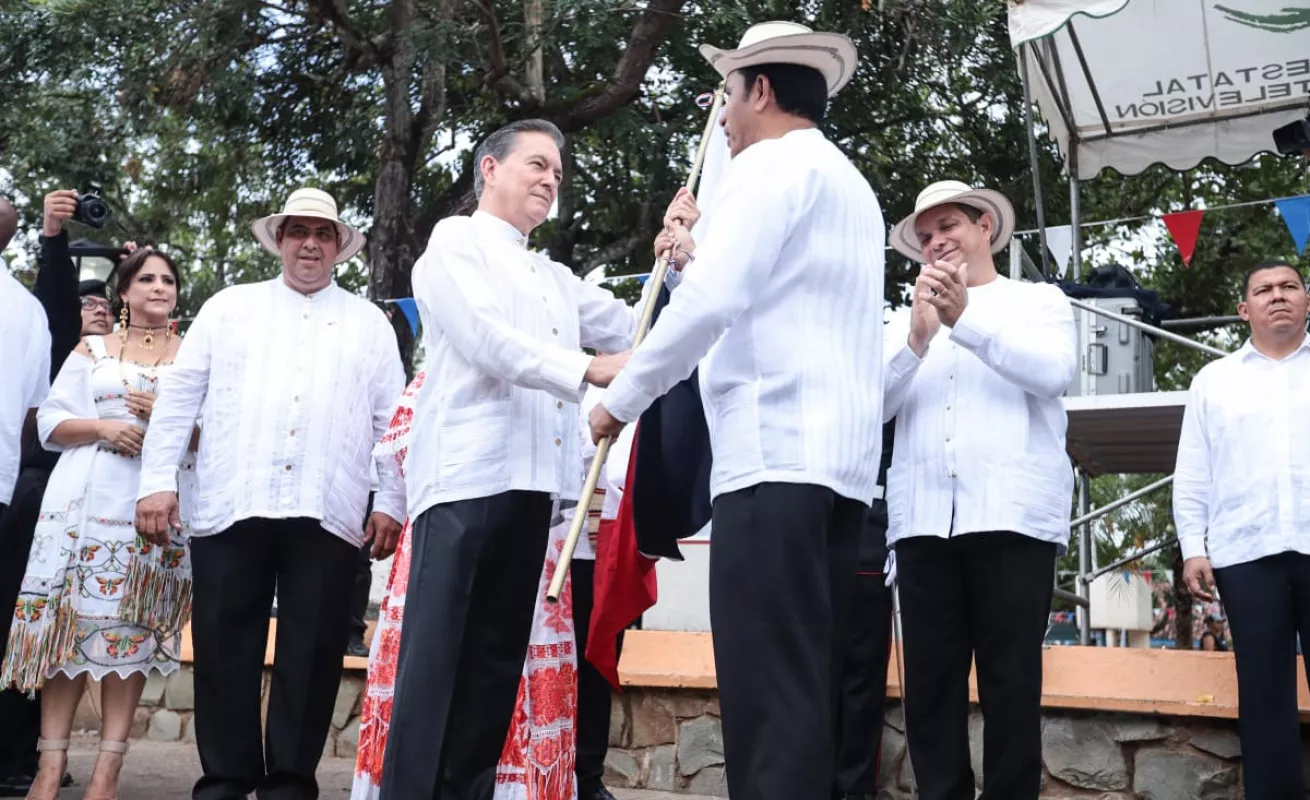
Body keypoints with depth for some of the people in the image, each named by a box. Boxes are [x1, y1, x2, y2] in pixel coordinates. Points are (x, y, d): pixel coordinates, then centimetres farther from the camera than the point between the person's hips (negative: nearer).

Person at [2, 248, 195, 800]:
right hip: (84, 501, 1)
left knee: (131, 628, -4)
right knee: (67, 620, -4)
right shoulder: (91, 349, 15)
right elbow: (50, 422, 9)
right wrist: (103, 427, -8)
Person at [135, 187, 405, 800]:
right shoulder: (229, 307, 14)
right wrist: (158, 480, 1)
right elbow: (178, 395, 10)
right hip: (231, 507, 1)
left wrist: (390, 502, 1)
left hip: (326, 513, 0)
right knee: (225, 650, 3)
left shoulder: (370, 323, 13)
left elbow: (393, 420, 8)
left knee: (311, 652, 2)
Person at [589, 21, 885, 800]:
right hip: (843, 458, 9)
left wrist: (620, 399, -4)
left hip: (776, 454, -9)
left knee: (767, 683, -11)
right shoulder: (852, 185, 26)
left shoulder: (772, 164, -2)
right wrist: (701, 259, 31)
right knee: (810, 684, 8)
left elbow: (710, 303, -13)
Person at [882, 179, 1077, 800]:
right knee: (930, 681, 1)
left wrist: (964, 318, -15)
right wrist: (918, 338, -9)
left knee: (1010, 681, -2)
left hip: (1012, 515, -3)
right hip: (923, 519, 3)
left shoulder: (1039, 301, 14)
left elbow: (1054, 371, -6)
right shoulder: (906, 322, 21)